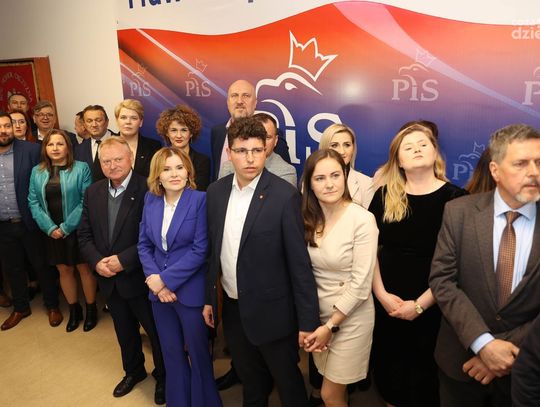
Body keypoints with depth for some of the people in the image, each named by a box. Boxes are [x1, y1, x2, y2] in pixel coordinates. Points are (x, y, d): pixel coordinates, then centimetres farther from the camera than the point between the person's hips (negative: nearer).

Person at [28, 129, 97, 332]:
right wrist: (50, 227, -10)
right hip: (52, 232, 4)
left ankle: (91, 309, 25)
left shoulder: (81, 168, -8)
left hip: (77, 230, -4)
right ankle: (74, 310, 30)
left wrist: (66, 227, -14)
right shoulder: (37, 171, 5)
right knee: (64, 270, 13)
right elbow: (33, 202, 2)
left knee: (84, 269, 7)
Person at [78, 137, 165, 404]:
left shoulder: (147, 190, -18)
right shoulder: (93, 192, 3)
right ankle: (133, 371, 48)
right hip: (108, 279, 6)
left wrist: (123, 260, -22)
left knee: (156, 330, 13)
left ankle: (163, 376, 37)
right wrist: (97, 262, -10)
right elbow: (85, 234, 6)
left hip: (139, 277, -5)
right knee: (124, 331, 24)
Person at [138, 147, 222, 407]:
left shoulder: (200, 200, -13)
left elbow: (200, 250, -16)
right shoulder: (150, 200, 2)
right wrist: (155, 280, -9)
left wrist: (166, 278, -16)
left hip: (190, 291, -4)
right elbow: (144, 244, 4)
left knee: (198, 353, 12)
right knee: (171, 353, 19)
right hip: (159, 290, 5)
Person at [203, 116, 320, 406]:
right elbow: (213, 250, 6)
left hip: (271, 310, -5)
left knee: (288, 383, 16)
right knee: (250, 382, 25)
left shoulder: (284, 195, -18)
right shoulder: (215, 192, -1)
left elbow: (299, 262, -16)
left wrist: (308, 320, -14)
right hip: (232, 308, 5)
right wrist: (209, 297, 9)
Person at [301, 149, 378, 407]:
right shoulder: (308, 218, -3)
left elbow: (360, 284, -18)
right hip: (318, 313, 5)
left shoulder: (362, 220, -19)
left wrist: (331, 325, -14)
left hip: (350, 317, -4)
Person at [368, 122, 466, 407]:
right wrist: (382, 294, -8)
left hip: (430, 306, -3)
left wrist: (420, 304, -13)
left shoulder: (454, 198, -9)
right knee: (387, 366, 17)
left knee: (423, 370, 13)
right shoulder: (384, 196, 0)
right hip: (386, 301, 3)